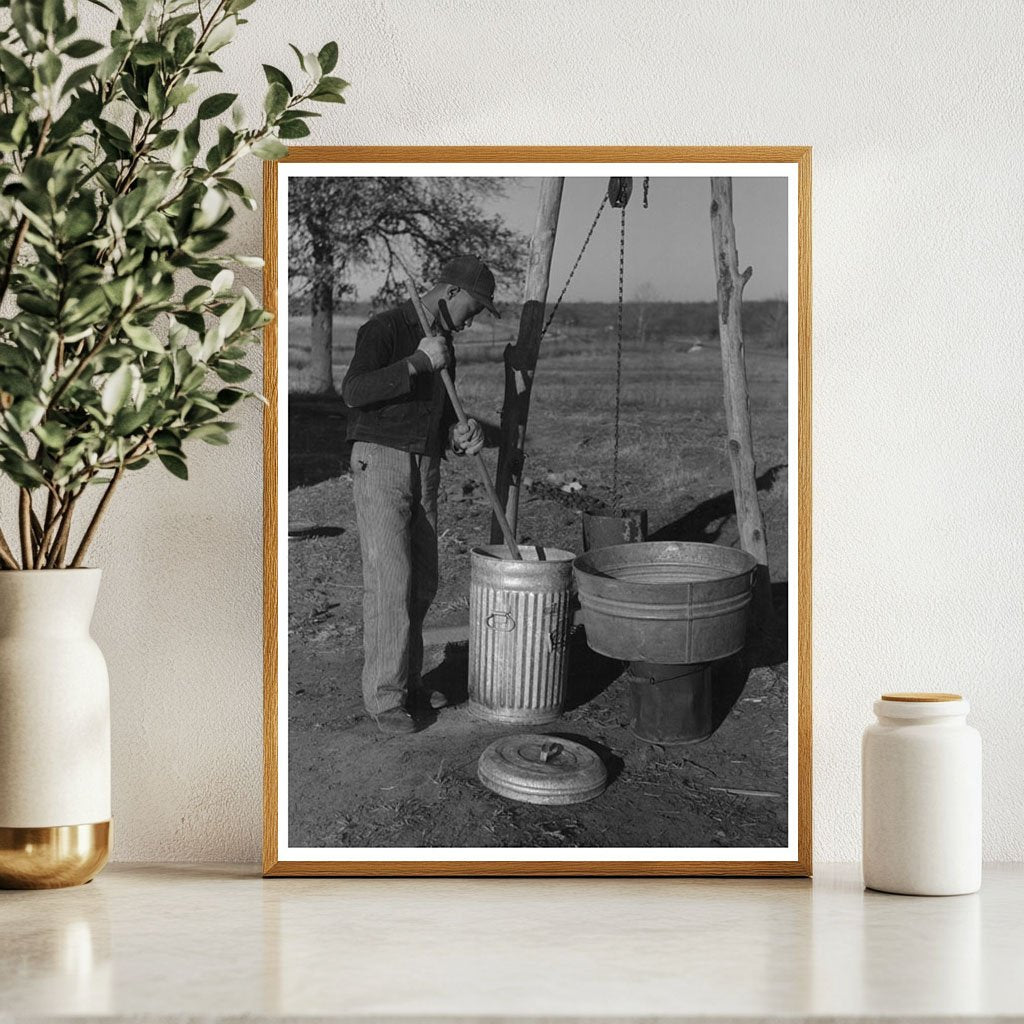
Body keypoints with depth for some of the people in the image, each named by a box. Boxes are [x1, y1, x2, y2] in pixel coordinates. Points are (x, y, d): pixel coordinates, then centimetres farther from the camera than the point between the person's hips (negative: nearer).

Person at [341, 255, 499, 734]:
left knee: (421, 582, 11)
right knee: (389, 581, -13)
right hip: (379, 463, -8)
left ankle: (405, 680, 25)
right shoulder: (384, 329, -12)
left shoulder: (443, 349, 15)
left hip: (424, 473, 8)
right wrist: (417, 363, -29)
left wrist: (463, 436, -8)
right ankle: (383, 697, -8)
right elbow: (353, 392, -27)